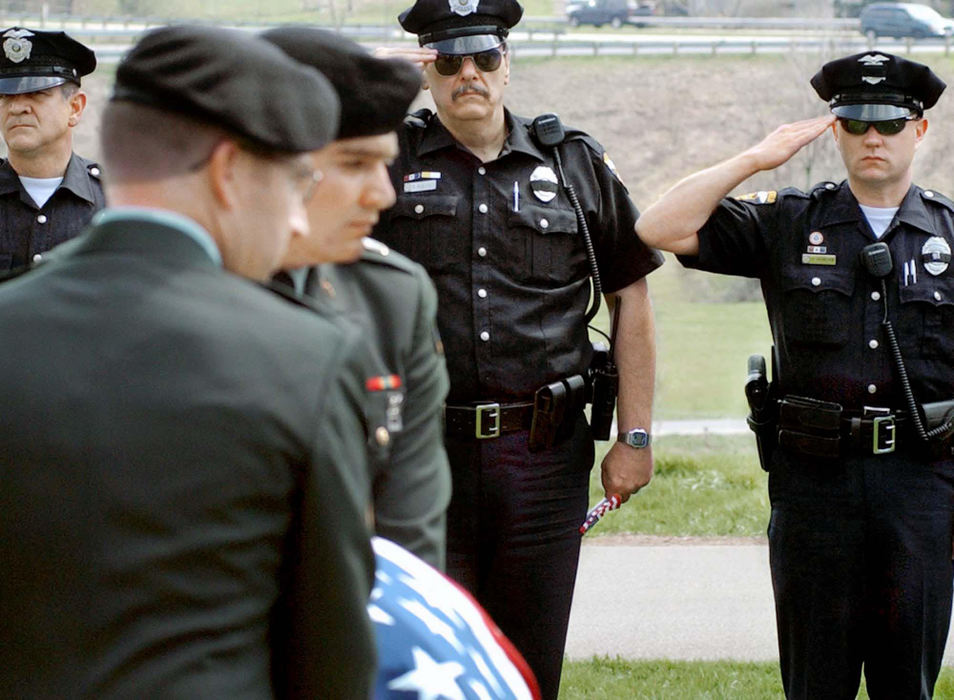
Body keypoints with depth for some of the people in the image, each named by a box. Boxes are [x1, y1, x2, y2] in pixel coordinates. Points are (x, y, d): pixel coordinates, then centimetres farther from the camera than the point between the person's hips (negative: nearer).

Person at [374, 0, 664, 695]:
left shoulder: (577, 164, 9)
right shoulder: (387, 160, 5)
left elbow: (632, 297, 11)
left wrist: (635, 438, 6)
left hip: (545, 454, 1)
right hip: (424, 454, -1)